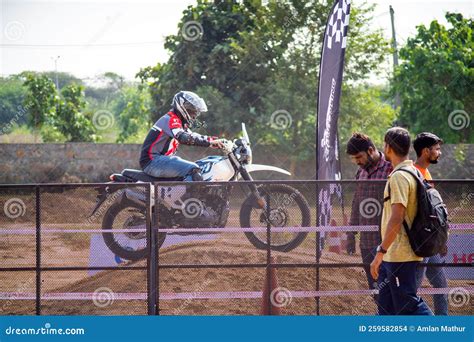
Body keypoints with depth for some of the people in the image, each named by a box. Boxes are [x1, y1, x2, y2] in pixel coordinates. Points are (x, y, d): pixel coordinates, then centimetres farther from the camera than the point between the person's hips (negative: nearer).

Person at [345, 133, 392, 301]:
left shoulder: (390, 170, -10)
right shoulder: (361, 172, 13)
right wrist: (351, 234, 19)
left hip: (385, 243, -7)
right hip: (365, 242, 7)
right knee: (374, 289, 10)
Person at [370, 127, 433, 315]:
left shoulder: (399, 176, -17)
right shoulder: (413, 172, 15)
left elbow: (396, 219, -24)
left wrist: (380, 252, -22)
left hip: (399, 255, -10)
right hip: (393, 256, 10)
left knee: (408, 305, -7)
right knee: (386, 306, 13)